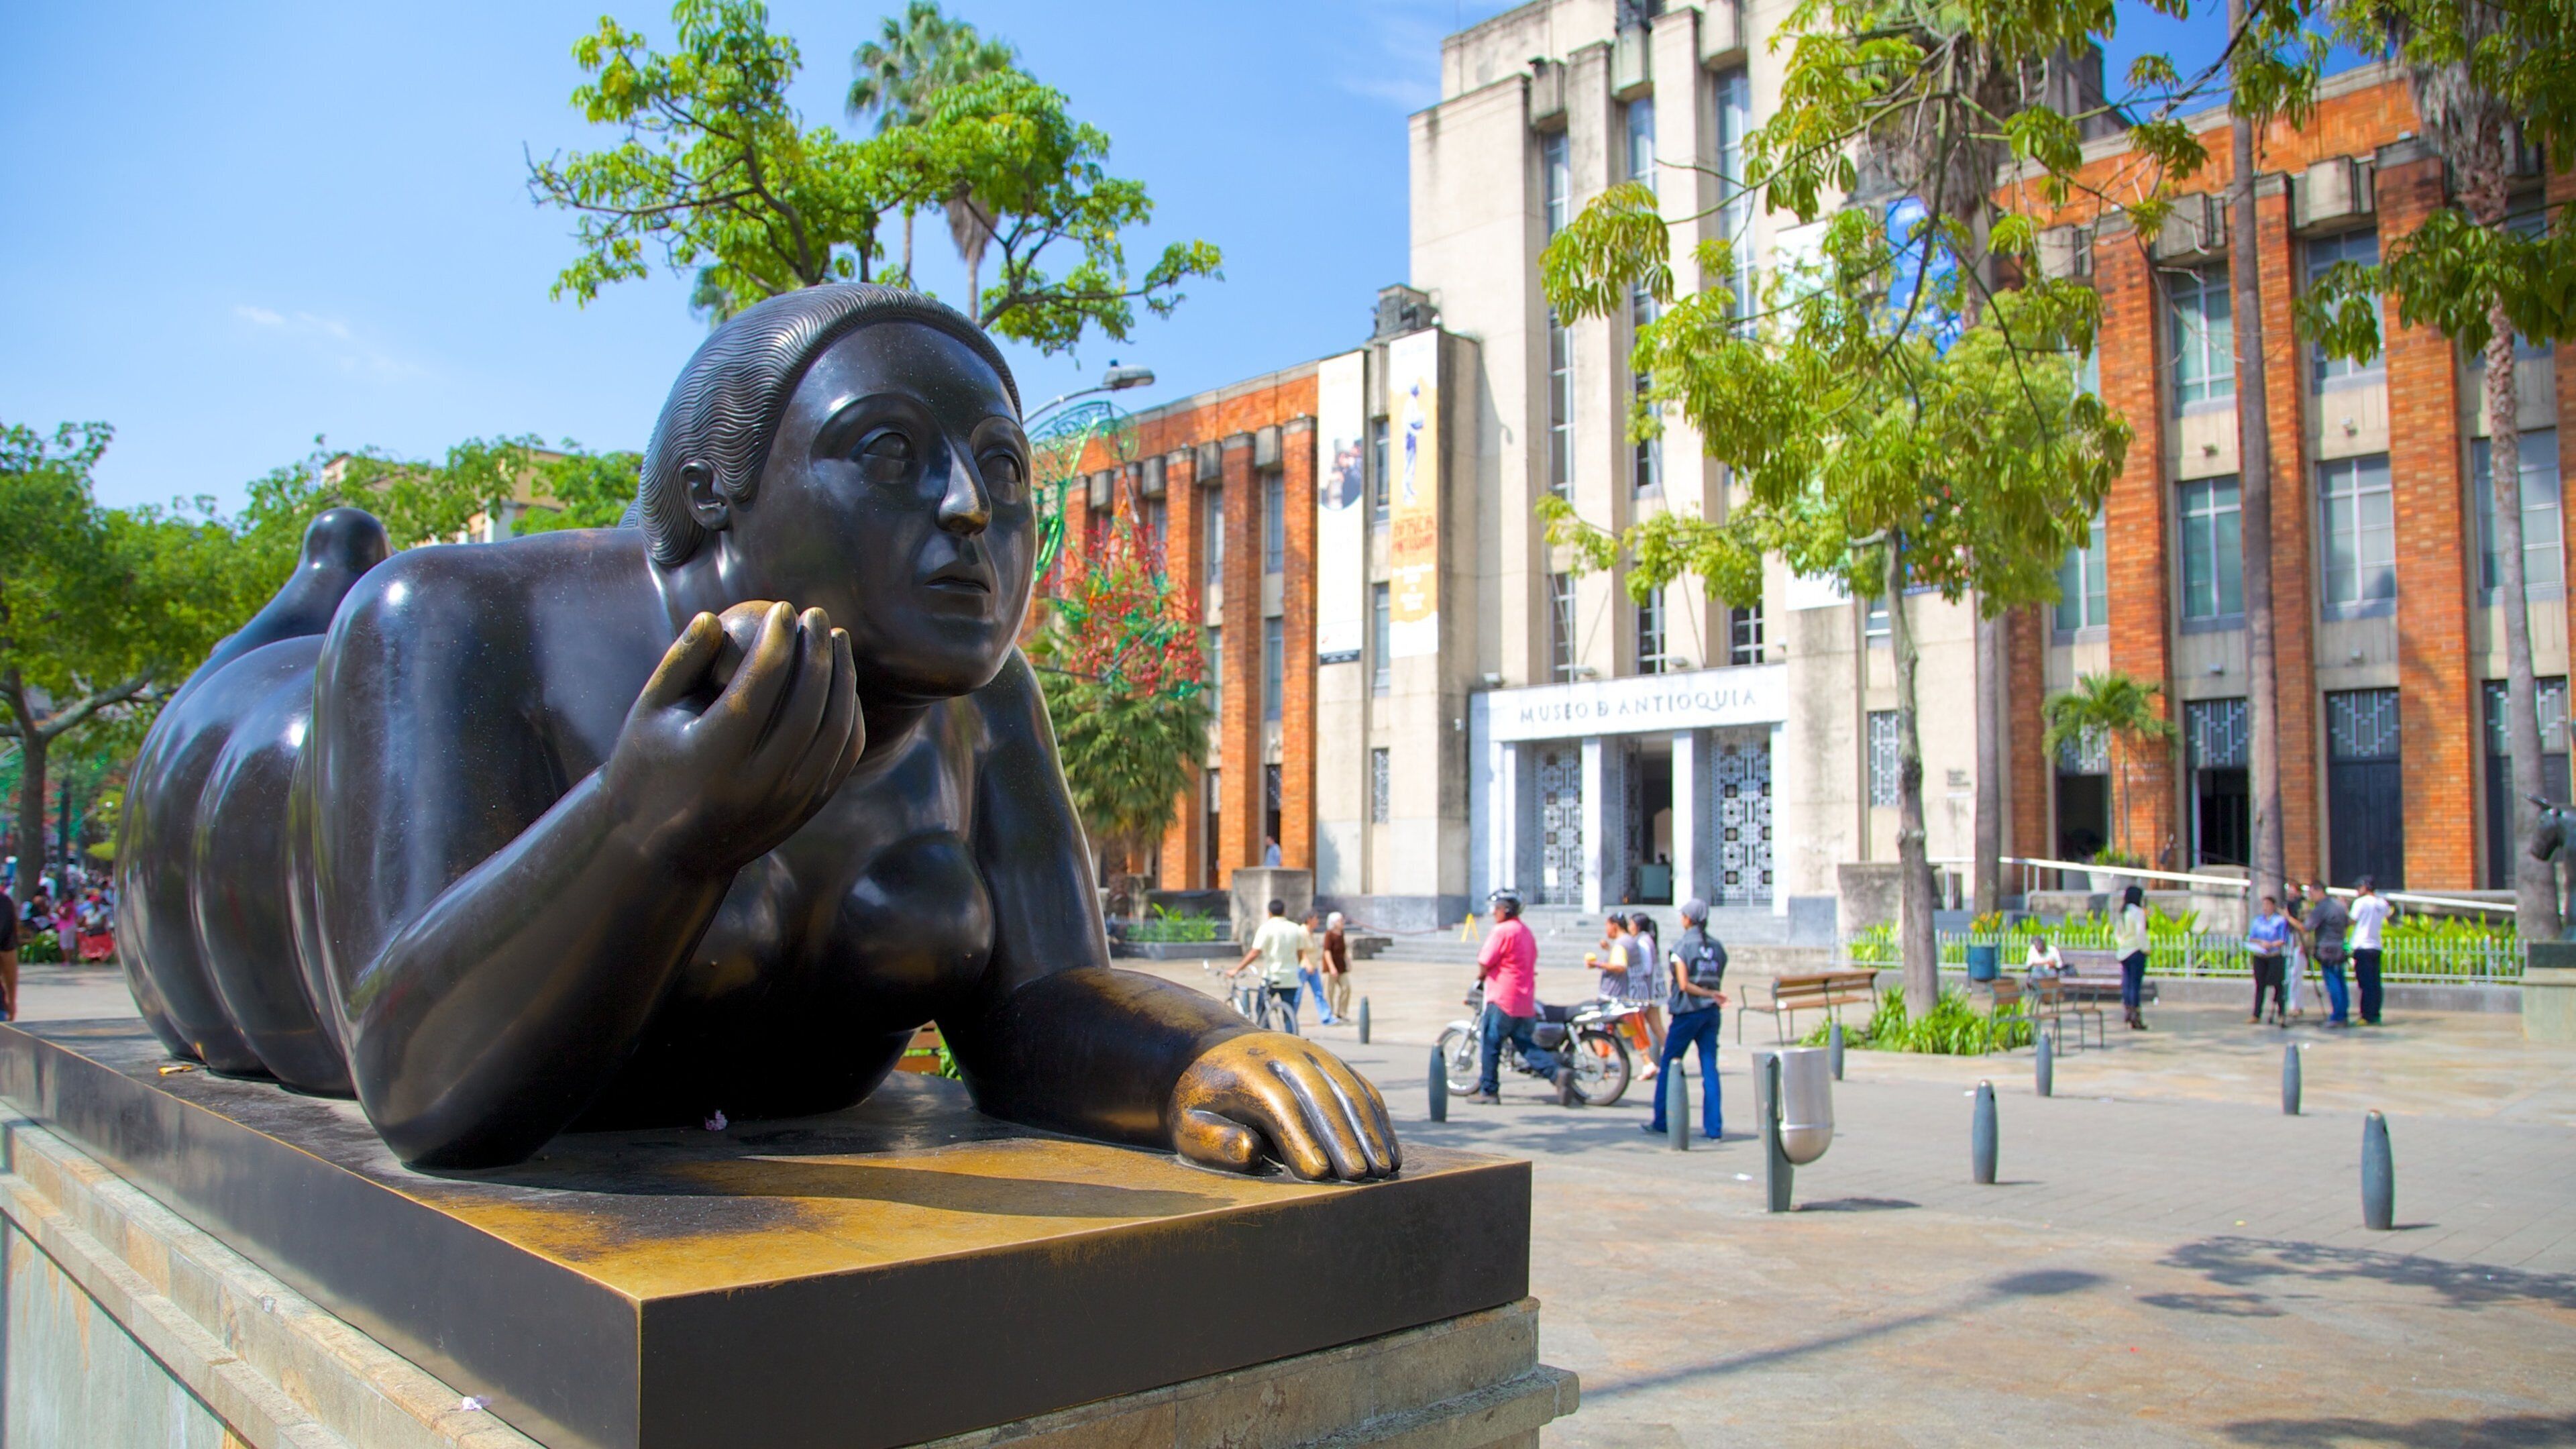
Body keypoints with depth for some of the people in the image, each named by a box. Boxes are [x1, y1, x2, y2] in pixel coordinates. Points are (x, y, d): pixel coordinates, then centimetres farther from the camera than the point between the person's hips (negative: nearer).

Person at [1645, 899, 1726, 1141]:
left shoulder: (1682, 946, -9)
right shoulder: (1717, 946, 8)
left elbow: (1684, 985, -16)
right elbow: (1717, 982, 7)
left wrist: (1712, 994, -12)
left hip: (1687, 1013, -5)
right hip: (1711, 1013, 5)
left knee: (1669, 1066, 8)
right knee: (1710, 1069, 3)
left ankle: (1661, 1121, 15)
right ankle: (1714, 1128, 0)